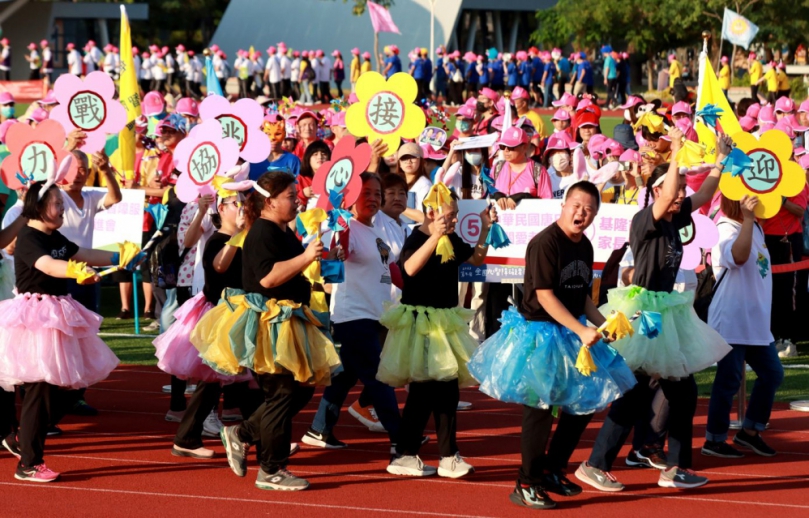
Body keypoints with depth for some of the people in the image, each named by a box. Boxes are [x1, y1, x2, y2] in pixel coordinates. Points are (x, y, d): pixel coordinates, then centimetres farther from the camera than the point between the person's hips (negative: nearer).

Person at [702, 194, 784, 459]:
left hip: (756, 322, 9)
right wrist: (747, 219, -39)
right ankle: (714, 439, 7)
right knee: (729, 380, -4)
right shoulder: (727, 231, -14)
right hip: (731, 322, -9)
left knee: (772, 373, 11)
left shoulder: (756, 229, 13)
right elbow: (739, 256, -38)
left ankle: (750, 431, 23)